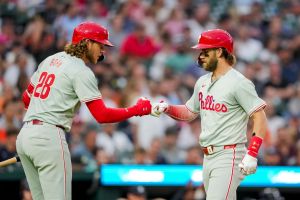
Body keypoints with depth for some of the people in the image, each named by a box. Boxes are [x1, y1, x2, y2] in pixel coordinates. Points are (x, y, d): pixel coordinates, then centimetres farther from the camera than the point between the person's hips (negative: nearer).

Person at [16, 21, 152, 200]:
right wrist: (137, 110, -5)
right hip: (48, 138, -9)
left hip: (24, 136, 9)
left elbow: (27, 97, 27)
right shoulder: (81, 71, -8)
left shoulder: (51, 60, 18)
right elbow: (102, 115, -14)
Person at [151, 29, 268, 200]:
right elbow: (190, 112, 26)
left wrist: (252, 155, -22)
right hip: (208, 158, 9)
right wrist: (167, 108, 5)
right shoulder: (203, 82, 14)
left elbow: (260, 118, -14)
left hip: (228, 157, -9)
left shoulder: (238, 83, -12)